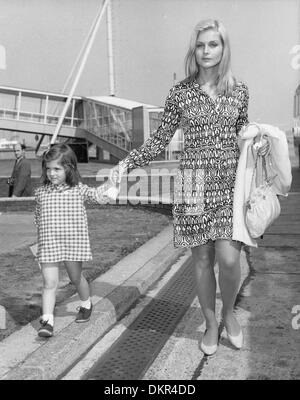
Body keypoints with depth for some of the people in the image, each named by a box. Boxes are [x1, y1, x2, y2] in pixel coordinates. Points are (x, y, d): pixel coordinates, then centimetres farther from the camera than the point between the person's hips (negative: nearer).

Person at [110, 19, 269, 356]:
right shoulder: (179, 93, 1)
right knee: (202, 259, 5)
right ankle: (211, 325, 25)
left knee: (228, 258, -10)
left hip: (231, 181, 1)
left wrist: (259, 143, -3)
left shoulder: (239, 91, 5)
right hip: (193, 182, 0)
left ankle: (229, 313, 21)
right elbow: (160, 139, 5)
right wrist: (126, 164, -3)